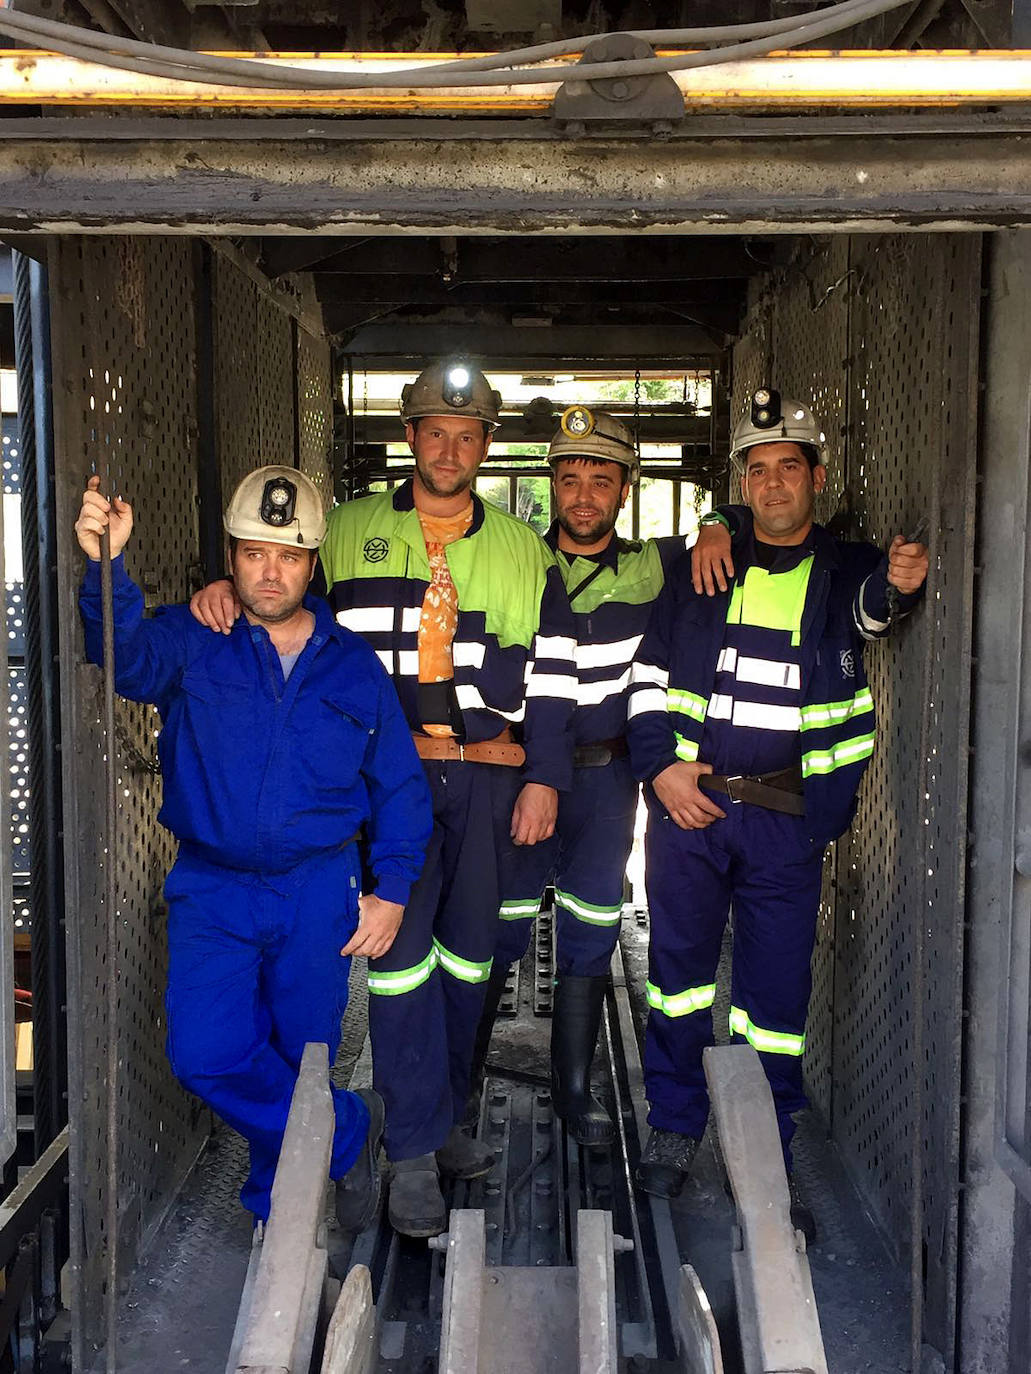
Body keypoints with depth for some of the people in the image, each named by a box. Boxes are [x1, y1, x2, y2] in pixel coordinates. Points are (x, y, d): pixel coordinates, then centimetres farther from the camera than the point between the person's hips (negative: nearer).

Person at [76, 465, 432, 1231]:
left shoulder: (353, 666, 4)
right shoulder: (192, 644, -1)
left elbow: (399, 786, 7)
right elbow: (128, 658, -25)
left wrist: (392, 889, -2)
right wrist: (108, 567, -44)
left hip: (319, 893, 1)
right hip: (212, 890, 0)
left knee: (300, 1056, 9)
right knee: (207, 1057, -12)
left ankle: (277, 1205, 33)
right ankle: (350, 1133, 9)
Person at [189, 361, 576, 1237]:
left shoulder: (525, 551, 13)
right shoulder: (349, 531, 10)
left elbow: (552, 673, 10)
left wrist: (543, 778, 3)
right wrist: (225, 590, -9)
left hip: (488, 775, 2)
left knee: (468, 952, 10)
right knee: (401, 949, -8)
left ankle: (444, 1115, 27)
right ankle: (414, 1151, 2)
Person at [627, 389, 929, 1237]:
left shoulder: (848, 571, 7)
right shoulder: (702, 571, 8)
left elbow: (868, 611, -16)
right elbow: (649, 674, 8)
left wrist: (896, 587, -39)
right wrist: (659, 766, -5)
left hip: (788, 816, 0)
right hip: (688, 802, 1)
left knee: (777, 989, 3)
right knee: (679, 967, 8)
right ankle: (674, 1133, 25)